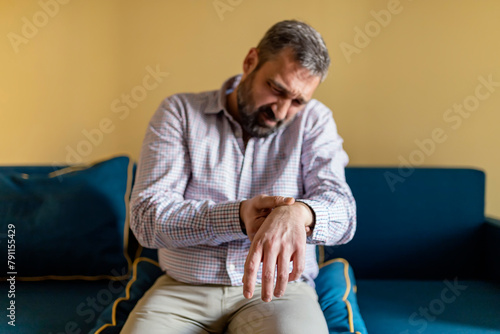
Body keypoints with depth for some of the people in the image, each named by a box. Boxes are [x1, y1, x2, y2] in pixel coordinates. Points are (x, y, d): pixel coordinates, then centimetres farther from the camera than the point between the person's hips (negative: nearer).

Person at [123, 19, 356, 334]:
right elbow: (146, 217, -6)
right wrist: (237, 217, -22)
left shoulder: (314, 121, 4)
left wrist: (298, 213, -33)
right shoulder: (180, 111, 3)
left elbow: (342, 213, -9)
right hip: (183, 288, 1)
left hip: (279, 287, 0)